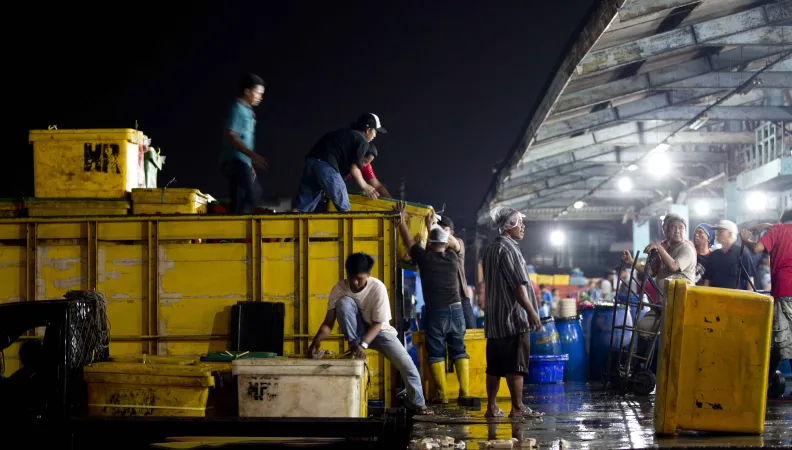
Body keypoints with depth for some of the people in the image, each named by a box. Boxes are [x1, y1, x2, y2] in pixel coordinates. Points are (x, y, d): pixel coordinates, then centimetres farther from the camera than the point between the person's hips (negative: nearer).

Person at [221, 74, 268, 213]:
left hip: (242, 161, 10)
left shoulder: (246, 110, 17)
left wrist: (250, 164, 23)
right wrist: (252, 154, -28)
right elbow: (231, 136, -21)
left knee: (255, 192, 18)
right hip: (235, 161, -10)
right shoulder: (237, 109, -12)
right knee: (245, 197, -15)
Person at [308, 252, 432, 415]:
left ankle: (416, 402, 10)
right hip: (356, 331, 1)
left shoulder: (378, 288, -26)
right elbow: (328, 323, -20)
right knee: (344, 302, -29)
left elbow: (378, 324, -24)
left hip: (379, 331, -1)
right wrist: (316, 342, -37)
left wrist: (363, 345, -39)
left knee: (407, 366, -17)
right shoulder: (340, 289, -20)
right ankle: (352, 347, -16)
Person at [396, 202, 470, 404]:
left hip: (435, 312, -3)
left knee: (436, 352, 3)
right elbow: (452, 243, 26)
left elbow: (409, 241, 9)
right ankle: (464, 392, 2)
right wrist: (432, 227, 35)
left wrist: (402, 219, 20)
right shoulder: (453, 257, 4)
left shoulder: (424, 257, -4)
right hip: (455, 310, 3)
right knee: (459, 350, 8)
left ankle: (442, 394, -1)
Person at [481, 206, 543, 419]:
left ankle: (491, 407, 10)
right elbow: (518, 285, -17)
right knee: (515, 365, -5)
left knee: (495, 365, 9)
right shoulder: (508, 248, -11)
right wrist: (532, 311, -16)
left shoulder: (490, 250, 18)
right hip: (513, 316, -9)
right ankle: (517, 408, -3)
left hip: (495, 318, 9)